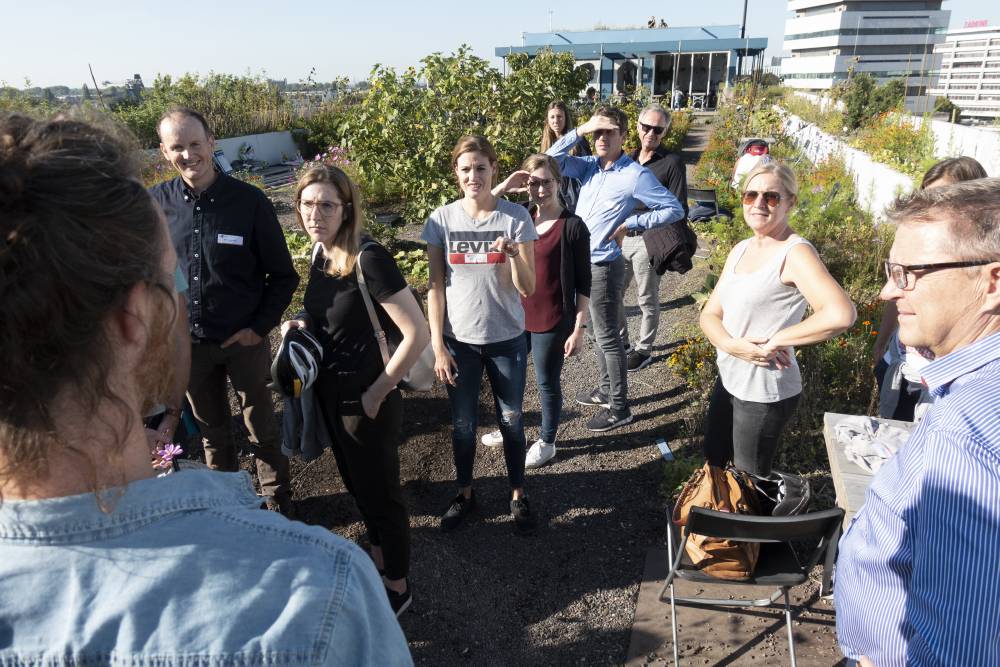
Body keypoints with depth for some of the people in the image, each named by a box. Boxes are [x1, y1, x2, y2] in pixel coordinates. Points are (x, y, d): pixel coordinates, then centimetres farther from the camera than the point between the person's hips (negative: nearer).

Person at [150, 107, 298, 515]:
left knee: (261, 428, 13)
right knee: (211, 430, 20)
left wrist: (259, 327, -12)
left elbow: (283, 275, -7)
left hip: (244, 339, -2)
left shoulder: (250, 201, -13)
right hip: (187, 341, 3)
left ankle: (278, 503, 32)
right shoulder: (156, 202, -6)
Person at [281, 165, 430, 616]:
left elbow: (417, 334, -27)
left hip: (365, 400, -8)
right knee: (355, 482, 25)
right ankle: (379, 558, 49)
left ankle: (397, 588, 32)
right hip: (330, 392, 8)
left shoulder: (368, 258, -25)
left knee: (380, 491, 10)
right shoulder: (320, 253, 0)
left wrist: (377, 393, -20)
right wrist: (301, 323, -3)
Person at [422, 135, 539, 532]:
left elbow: (527, 288, -10)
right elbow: (436, 288, -2)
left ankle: (518, 494, 33)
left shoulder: (516, 217, -9)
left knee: (511, 420, 13)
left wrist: (514, 255, -30)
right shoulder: (441, 220, -6)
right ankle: (465, 495, 35)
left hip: (507, 339, -1)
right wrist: (438, 347, -5)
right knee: (463, 424, 14)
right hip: (459, 340, 1)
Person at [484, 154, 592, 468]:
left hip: (552, 322, -6)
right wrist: (503, 187, -13)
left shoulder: (573, 226, -14)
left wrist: (578, 328, -11)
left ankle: (546, 442, 33)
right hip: (515, 315, 6)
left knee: (548, 383, 12)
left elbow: (583, 284, -10)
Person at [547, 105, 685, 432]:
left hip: (604, 266, -7)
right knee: (599, 332, 19)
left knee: (608, 337, 0)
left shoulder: (636, 175, -13)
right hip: (582, 263, 7)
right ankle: (607, 390, 35)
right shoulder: (588, 166, 5)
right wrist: (579, 130, -12)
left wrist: (629, 223, -16)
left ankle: (619, 408, 11)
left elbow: (675, 209, -11)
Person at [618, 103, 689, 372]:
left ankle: (643, 351, 21)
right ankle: (621, 342, 28)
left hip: (648, 240, -6)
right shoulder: (629, 158, 12)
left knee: (647, 300, 6)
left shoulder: (672, 162, -6)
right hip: (620, 237, 6)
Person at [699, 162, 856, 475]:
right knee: (713, 463, 24)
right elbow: (710, 314, 5)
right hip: (728, 379, 8)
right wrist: (732, 344, -16)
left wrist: (776, 341, -22)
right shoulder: (740, 249, 6)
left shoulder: (794, 252, -18)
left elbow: (841, 314, -34)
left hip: (765, 392, -7)